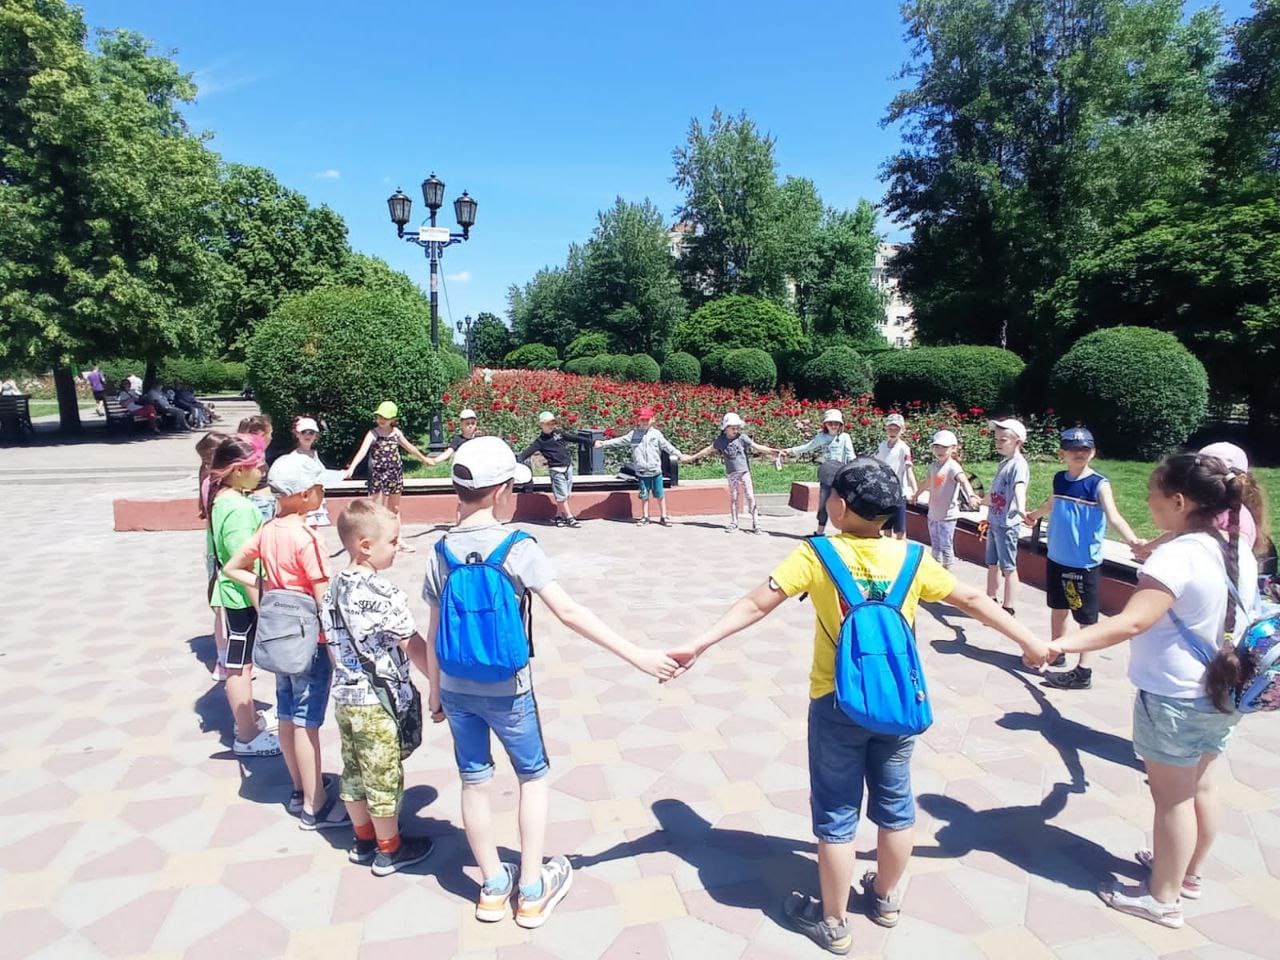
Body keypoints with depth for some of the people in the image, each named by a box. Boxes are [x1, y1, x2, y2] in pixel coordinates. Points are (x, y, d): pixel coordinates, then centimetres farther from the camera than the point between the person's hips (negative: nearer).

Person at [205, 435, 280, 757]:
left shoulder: (221, 499, 5)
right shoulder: (239, 507, -25)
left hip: (231, 593, 9)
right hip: (243, 597, -9)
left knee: (241, 663, 21)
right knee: (240, 666, 3)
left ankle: (248, 719, 37)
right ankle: (247, 737, 15)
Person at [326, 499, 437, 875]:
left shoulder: (335, 587, 2)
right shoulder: (382, 593, -24)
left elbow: (334, 640, 11)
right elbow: (414, 646, -20)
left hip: (345, 696, 8)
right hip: (378, 702, -8)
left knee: (353, 771, 19)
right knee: (384, 776, 8)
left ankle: (363, 840, 37)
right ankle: (389, 850, 24)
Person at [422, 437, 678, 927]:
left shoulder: (442, 551, -5)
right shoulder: (517, 548, -19)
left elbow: (434, 632, 1)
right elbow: (569, 613, -25)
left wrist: (434, 690, 14)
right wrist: (638, 655, -24)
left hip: (456, 688, 4)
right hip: (506, 690, -4)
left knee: (474, 782, 16)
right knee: (533, 777, 16)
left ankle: (493, 888, 33)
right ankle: (532, 892, 25)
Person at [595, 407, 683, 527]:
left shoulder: (656, 433, 1)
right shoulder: (634, 434, 3)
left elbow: (667, 446, 1)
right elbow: (619, 440, 1)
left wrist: (679, 455, -6)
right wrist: (604, 443, -5)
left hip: (656, 471, -1)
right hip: (641, 472, 1)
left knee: (660, 495, 6)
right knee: (644, 496, 9)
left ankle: (664, 517, 17)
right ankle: (645, 517, 20)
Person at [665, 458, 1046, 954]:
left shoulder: (815, 556, -15)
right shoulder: (912, 558, -5)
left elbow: (756, 605, -18)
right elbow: (973, 601, 5)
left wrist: (696, 645, -14)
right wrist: (1029, 641, 19)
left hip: (837, 705, -3)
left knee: (836, 814, 11)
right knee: (895, 805, 22)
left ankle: (832, 923, 27)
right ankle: (885, 898, 42)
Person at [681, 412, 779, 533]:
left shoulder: (742, 438, -5)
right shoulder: (721, 441, 0)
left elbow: (757, 447, -8)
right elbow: (708, 450, 11)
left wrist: (773, 452, -18)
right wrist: (691, 457, 16)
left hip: (744, 471, -2)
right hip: (731, 473, 2)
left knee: (750, 497, -4)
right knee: (733, 498, 7)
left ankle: (756, 523, 0)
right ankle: (733, 523, 18)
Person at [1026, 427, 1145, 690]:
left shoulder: (1099, 484, -13)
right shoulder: (1059, 479, 5)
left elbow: (1113, 516, -27)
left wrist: (1133, 540, -45)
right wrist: (1034, 515, 46)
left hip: (1085, 562, -6)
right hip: (1057, 557, 6)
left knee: (1086, 616, 2)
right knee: (1058, 607, 19)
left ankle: (1083, 671, 9)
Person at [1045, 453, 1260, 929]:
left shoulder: (1176, 556, -26)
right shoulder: (1240, 552, 1)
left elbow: (1130, 622, -37)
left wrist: (1060, 644, -41)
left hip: (1173, 696, -8)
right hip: (1221, 691, 8)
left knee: (1172, 797, 7)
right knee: (1200, 787, 23)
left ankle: (1163, 898, 23)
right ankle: (1190, 872, 42)